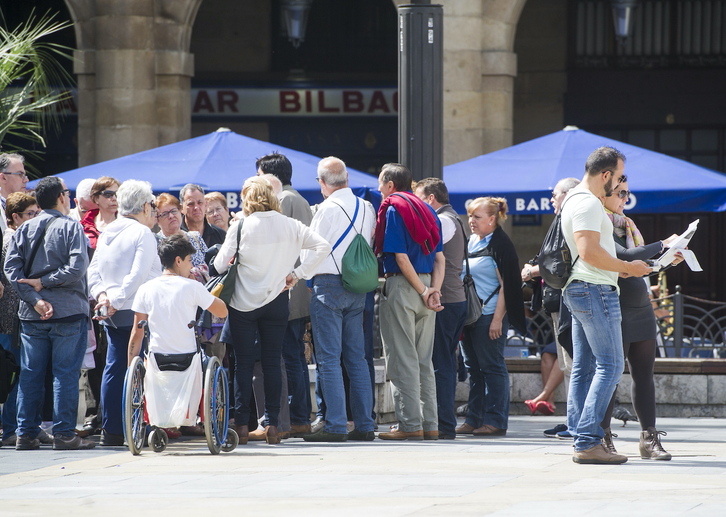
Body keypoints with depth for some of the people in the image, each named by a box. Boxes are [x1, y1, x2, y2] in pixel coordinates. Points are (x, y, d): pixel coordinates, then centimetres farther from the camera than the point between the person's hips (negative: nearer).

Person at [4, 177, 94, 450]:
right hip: (68, 314, -4)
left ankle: (26, 434, 7)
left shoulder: (25, 229, 8)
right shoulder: (71, 227, -5)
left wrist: (34, 298, -8)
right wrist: (44, 283, -8)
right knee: (66, 373, -1)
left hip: (32, 315, 4)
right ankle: (64, 434, -2)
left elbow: (11, 266, -1)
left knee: (30, 374, 8)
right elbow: (77, 268, -16)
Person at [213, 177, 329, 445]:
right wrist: (297, 273, -2)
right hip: (277, 302, 2)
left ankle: (242, 425, 2)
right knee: (272, 363, 6)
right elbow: (322, 246, -4)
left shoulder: (240, 227, -8)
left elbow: (220, 265, -9)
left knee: (243, 363, 3)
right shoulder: (289, 226, 1)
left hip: (243, 303, -2)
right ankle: (272, 425, 3)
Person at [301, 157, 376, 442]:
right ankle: (365, 424, 9)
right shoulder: (366, 209, 7)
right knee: (356, 357, 10)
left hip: (328, 284, -7)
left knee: (329, 358, -5)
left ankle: (336, 426, -9)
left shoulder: (328, 209, -12)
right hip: (357, 287, 7)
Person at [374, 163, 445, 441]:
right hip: (425, 286, 7)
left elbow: (400, 257, -14)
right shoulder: (427, 210, 14)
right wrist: (434, 289, -2)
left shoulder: (393, 209, -7)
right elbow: (440, 256, 8)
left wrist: (423, 292, -9)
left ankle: (410, 424, -6)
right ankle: (430, 424, 9)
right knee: (423, 360, 10)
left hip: (402, 284, -7)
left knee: (402, 360, -4)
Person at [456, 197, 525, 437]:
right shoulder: (471, 242, 15)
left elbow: (506, 285, -12)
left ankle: (495, 421, -2)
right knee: (473, 368, 10)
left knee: (493, 368, -4)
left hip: (489, 315, -8)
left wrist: (498, 319, -18)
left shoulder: (500, 245, -9)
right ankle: (474, 420, 14)